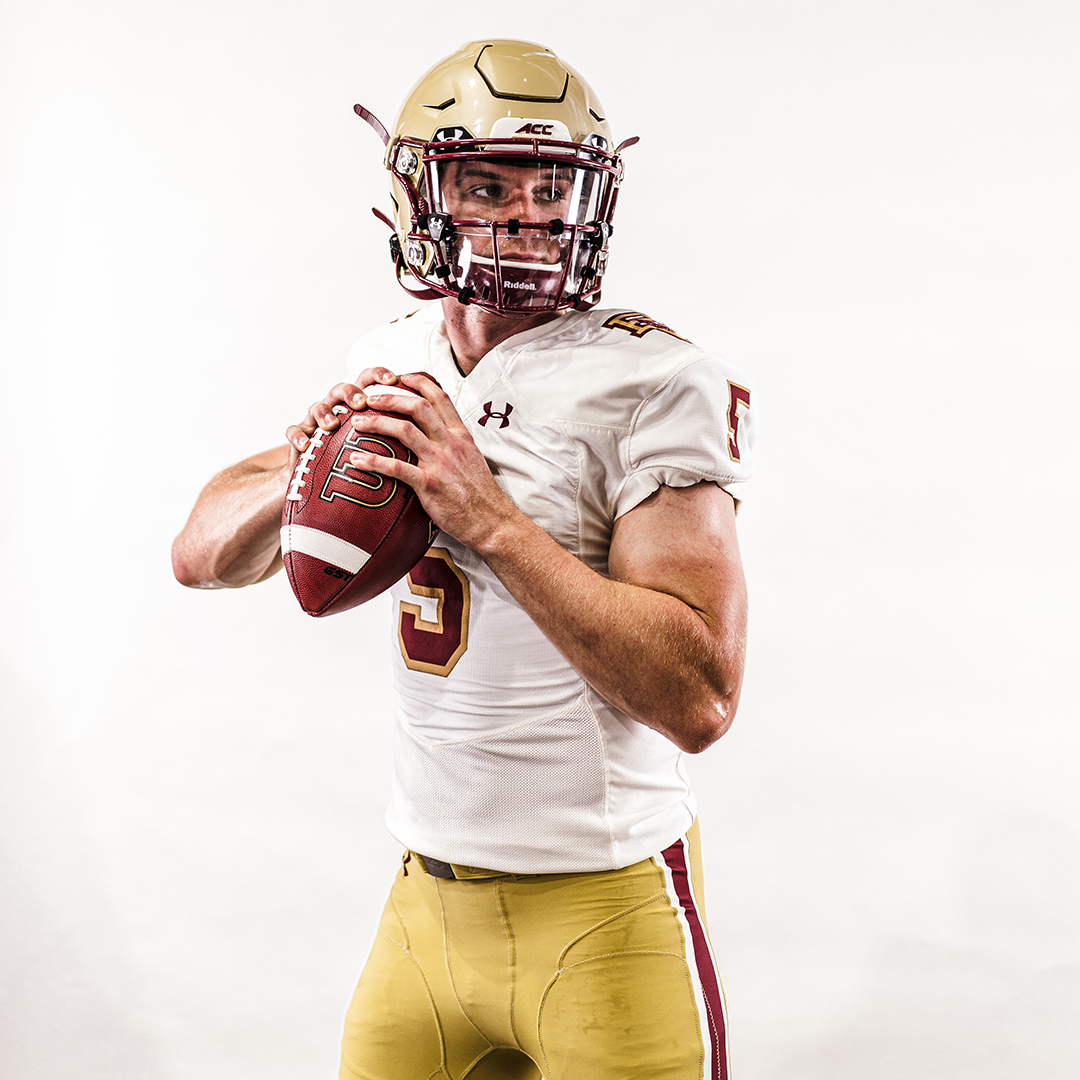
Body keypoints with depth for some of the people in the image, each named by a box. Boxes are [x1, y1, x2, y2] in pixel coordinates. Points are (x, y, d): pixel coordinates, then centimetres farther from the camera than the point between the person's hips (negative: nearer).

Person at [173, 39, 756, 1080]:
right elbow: (203, 555, 8)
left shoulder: (654, 386, -15)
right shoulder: (389, 368, 4)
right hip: (428, 895, 6)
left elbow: (699, 698, -22)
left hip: (599, 905, -5)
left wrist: (490, 516, -27)